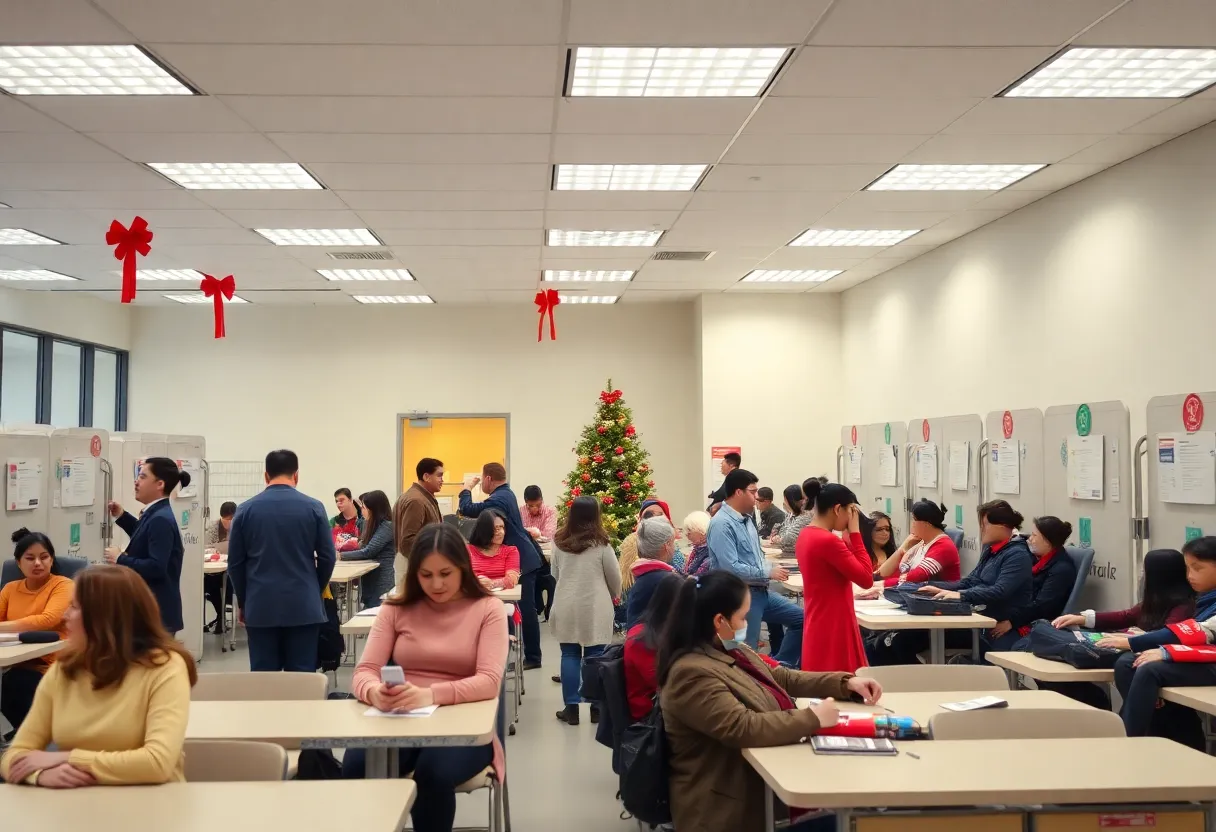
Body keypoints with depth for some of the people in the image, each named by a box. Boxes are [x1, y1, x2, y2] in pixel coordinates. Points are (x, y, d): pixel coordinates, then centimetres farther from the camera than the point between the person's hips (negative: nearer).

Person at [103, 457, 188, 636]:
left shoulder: (161, 519, -20)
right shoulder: (156, 514, 9)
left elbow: (156, 567, -26)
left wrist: (120, 559, -16)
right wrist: (122, 517, 19)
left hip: (157, 611, -10)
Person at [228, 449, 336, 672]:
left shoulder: (245, 509, 1)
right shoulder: (314, 508, -2)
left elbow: (235, 563, 4)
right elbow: (327, 558, 1)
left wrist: (244, 601, 16)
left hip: (260, 607, 1)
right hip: (303, 606, -1)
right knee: (302, 677, 3)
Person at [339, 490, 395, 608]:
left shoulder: (387, 526, -13)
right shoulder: (374, 525, 15)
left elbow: (368, 552, -17)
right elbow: (363, 548, 12)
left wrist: (340, 556, -13)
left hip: (381, 581, -9)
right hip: (370, 579, 9)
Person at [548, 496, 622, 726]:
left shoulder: (559, 542, 1)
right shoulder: (600, 544, -8)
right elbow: (614, 578, 1)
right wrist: (614, 597, 21)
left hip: (566, 606, 2)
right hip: (595, 607, -2)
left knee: (570, 655, 6)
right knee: (595, 657, 4)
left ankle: (571, 708, 7)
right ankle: (597, 707, 9)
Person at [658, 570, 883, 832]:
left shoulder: (732, 651, 10)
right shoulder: (692, 674, -22)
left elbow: (782, 678, 19)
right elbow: (743, 729, -29)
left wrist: (846, 683, 9)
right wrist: (813, 718, -21)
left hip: (766, 778, 9)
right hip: (732, 805, -9)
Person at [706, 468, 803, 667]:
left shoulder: (746, 519, 11)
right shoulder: (722, 524, -20)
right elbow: (731, 568, -26)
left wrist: (772, 566, 2)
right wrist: (768, 573, -17)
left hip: (761, 591, 9)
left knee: (801, 618, 13)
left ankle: (781, 666, 20)